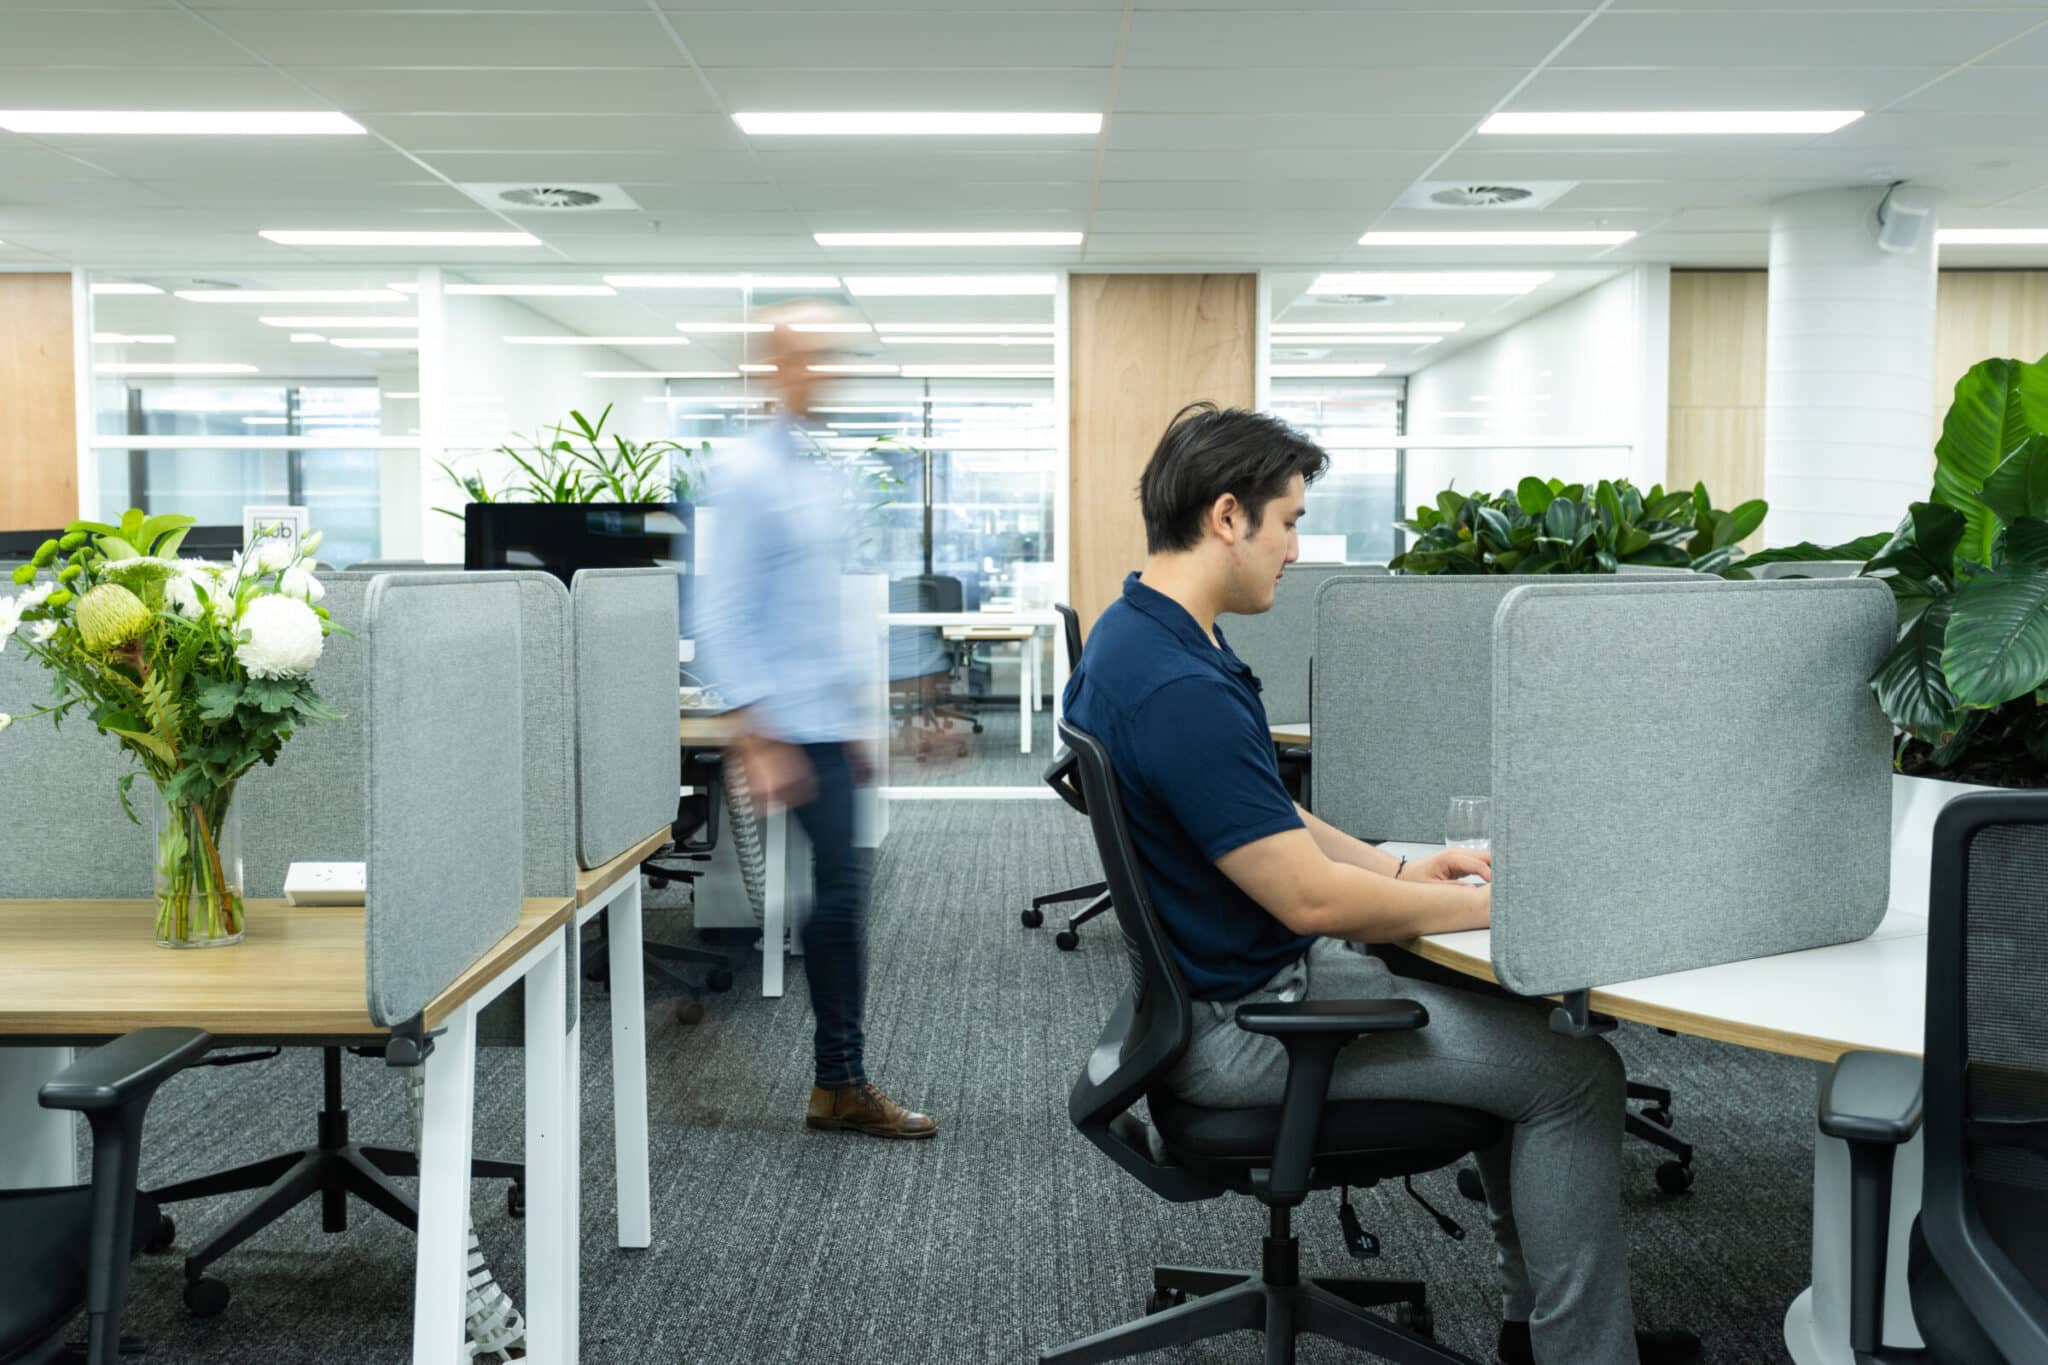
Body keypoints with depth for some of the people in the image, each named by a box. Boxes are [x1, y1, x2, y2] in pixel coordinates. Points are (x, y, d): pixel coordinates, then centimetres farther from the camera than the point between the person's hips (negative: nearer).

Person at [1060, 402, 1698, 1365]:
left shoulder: (1136, 635, 6)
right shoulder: (1178, 689, -28)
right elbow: (1310, 896, -26)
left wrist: (1399, 869, 7)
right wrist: (1498, 903, -14)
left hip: (1249, 971, 10)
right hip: (1242, 1017, -10)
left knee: (1515, 1022, 21)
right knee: (1573, 1069, -6)